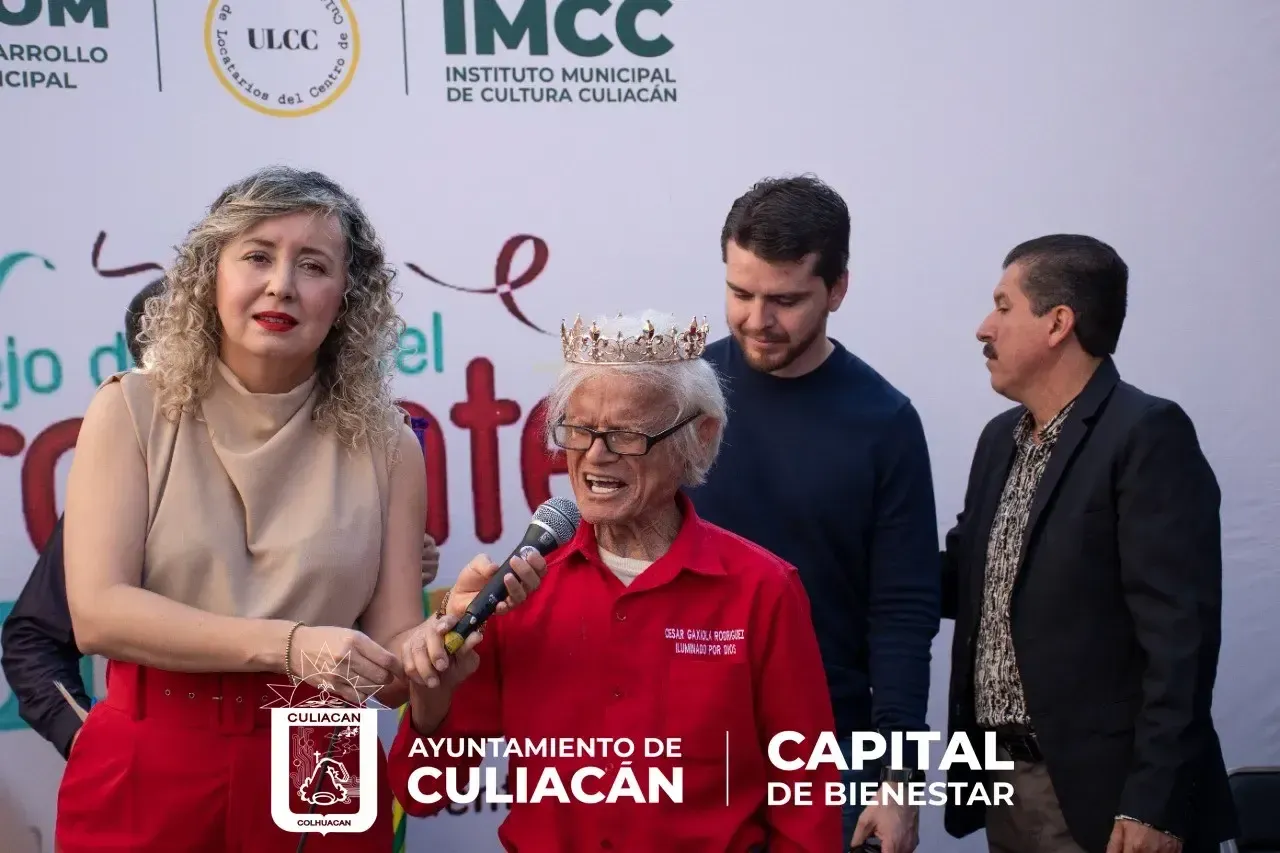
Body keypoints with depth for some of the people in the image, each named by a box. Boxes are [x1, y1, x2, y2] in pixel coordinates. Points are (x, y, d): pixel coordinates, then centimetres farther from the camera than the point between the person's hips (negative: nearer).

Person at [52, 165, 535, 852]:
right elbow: (98, 612, -12)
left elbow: (392, 665, -1)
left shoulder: (385, 445, -1)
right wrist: (287, 645, -21)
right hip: (147, 778, -1)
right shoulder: (133, 410, -3)